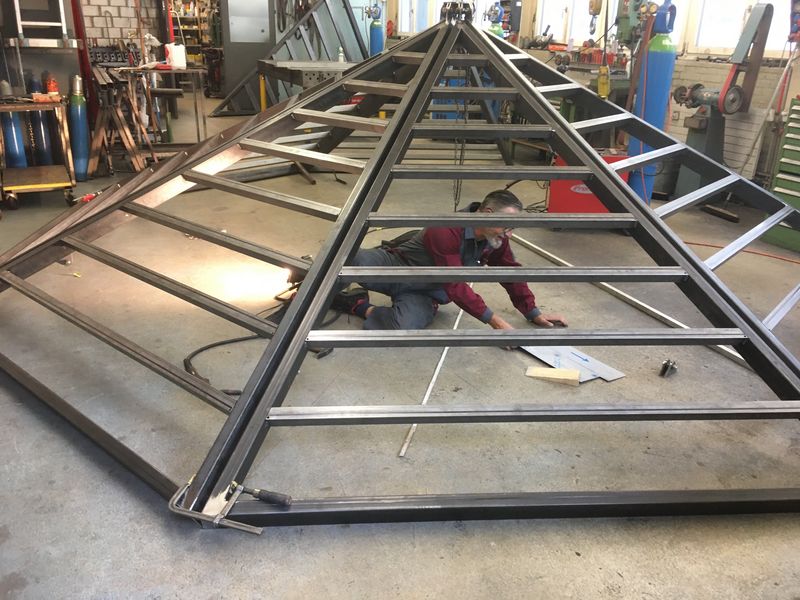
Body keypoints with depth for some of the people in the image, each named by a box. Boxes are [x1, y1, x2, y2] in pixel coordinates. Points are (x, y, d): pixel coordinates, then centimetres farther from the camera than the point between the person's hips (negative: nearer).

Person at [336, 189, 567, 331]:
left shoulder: (497, 240, -5)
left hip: (423, 294, 5)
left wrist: (534, 314, 9)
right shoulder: (447, 231, -28)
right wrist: (494, 320, -29)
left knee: (403, 328, -33)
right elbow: (455, 286, -28)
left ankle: (361, 307, -4)